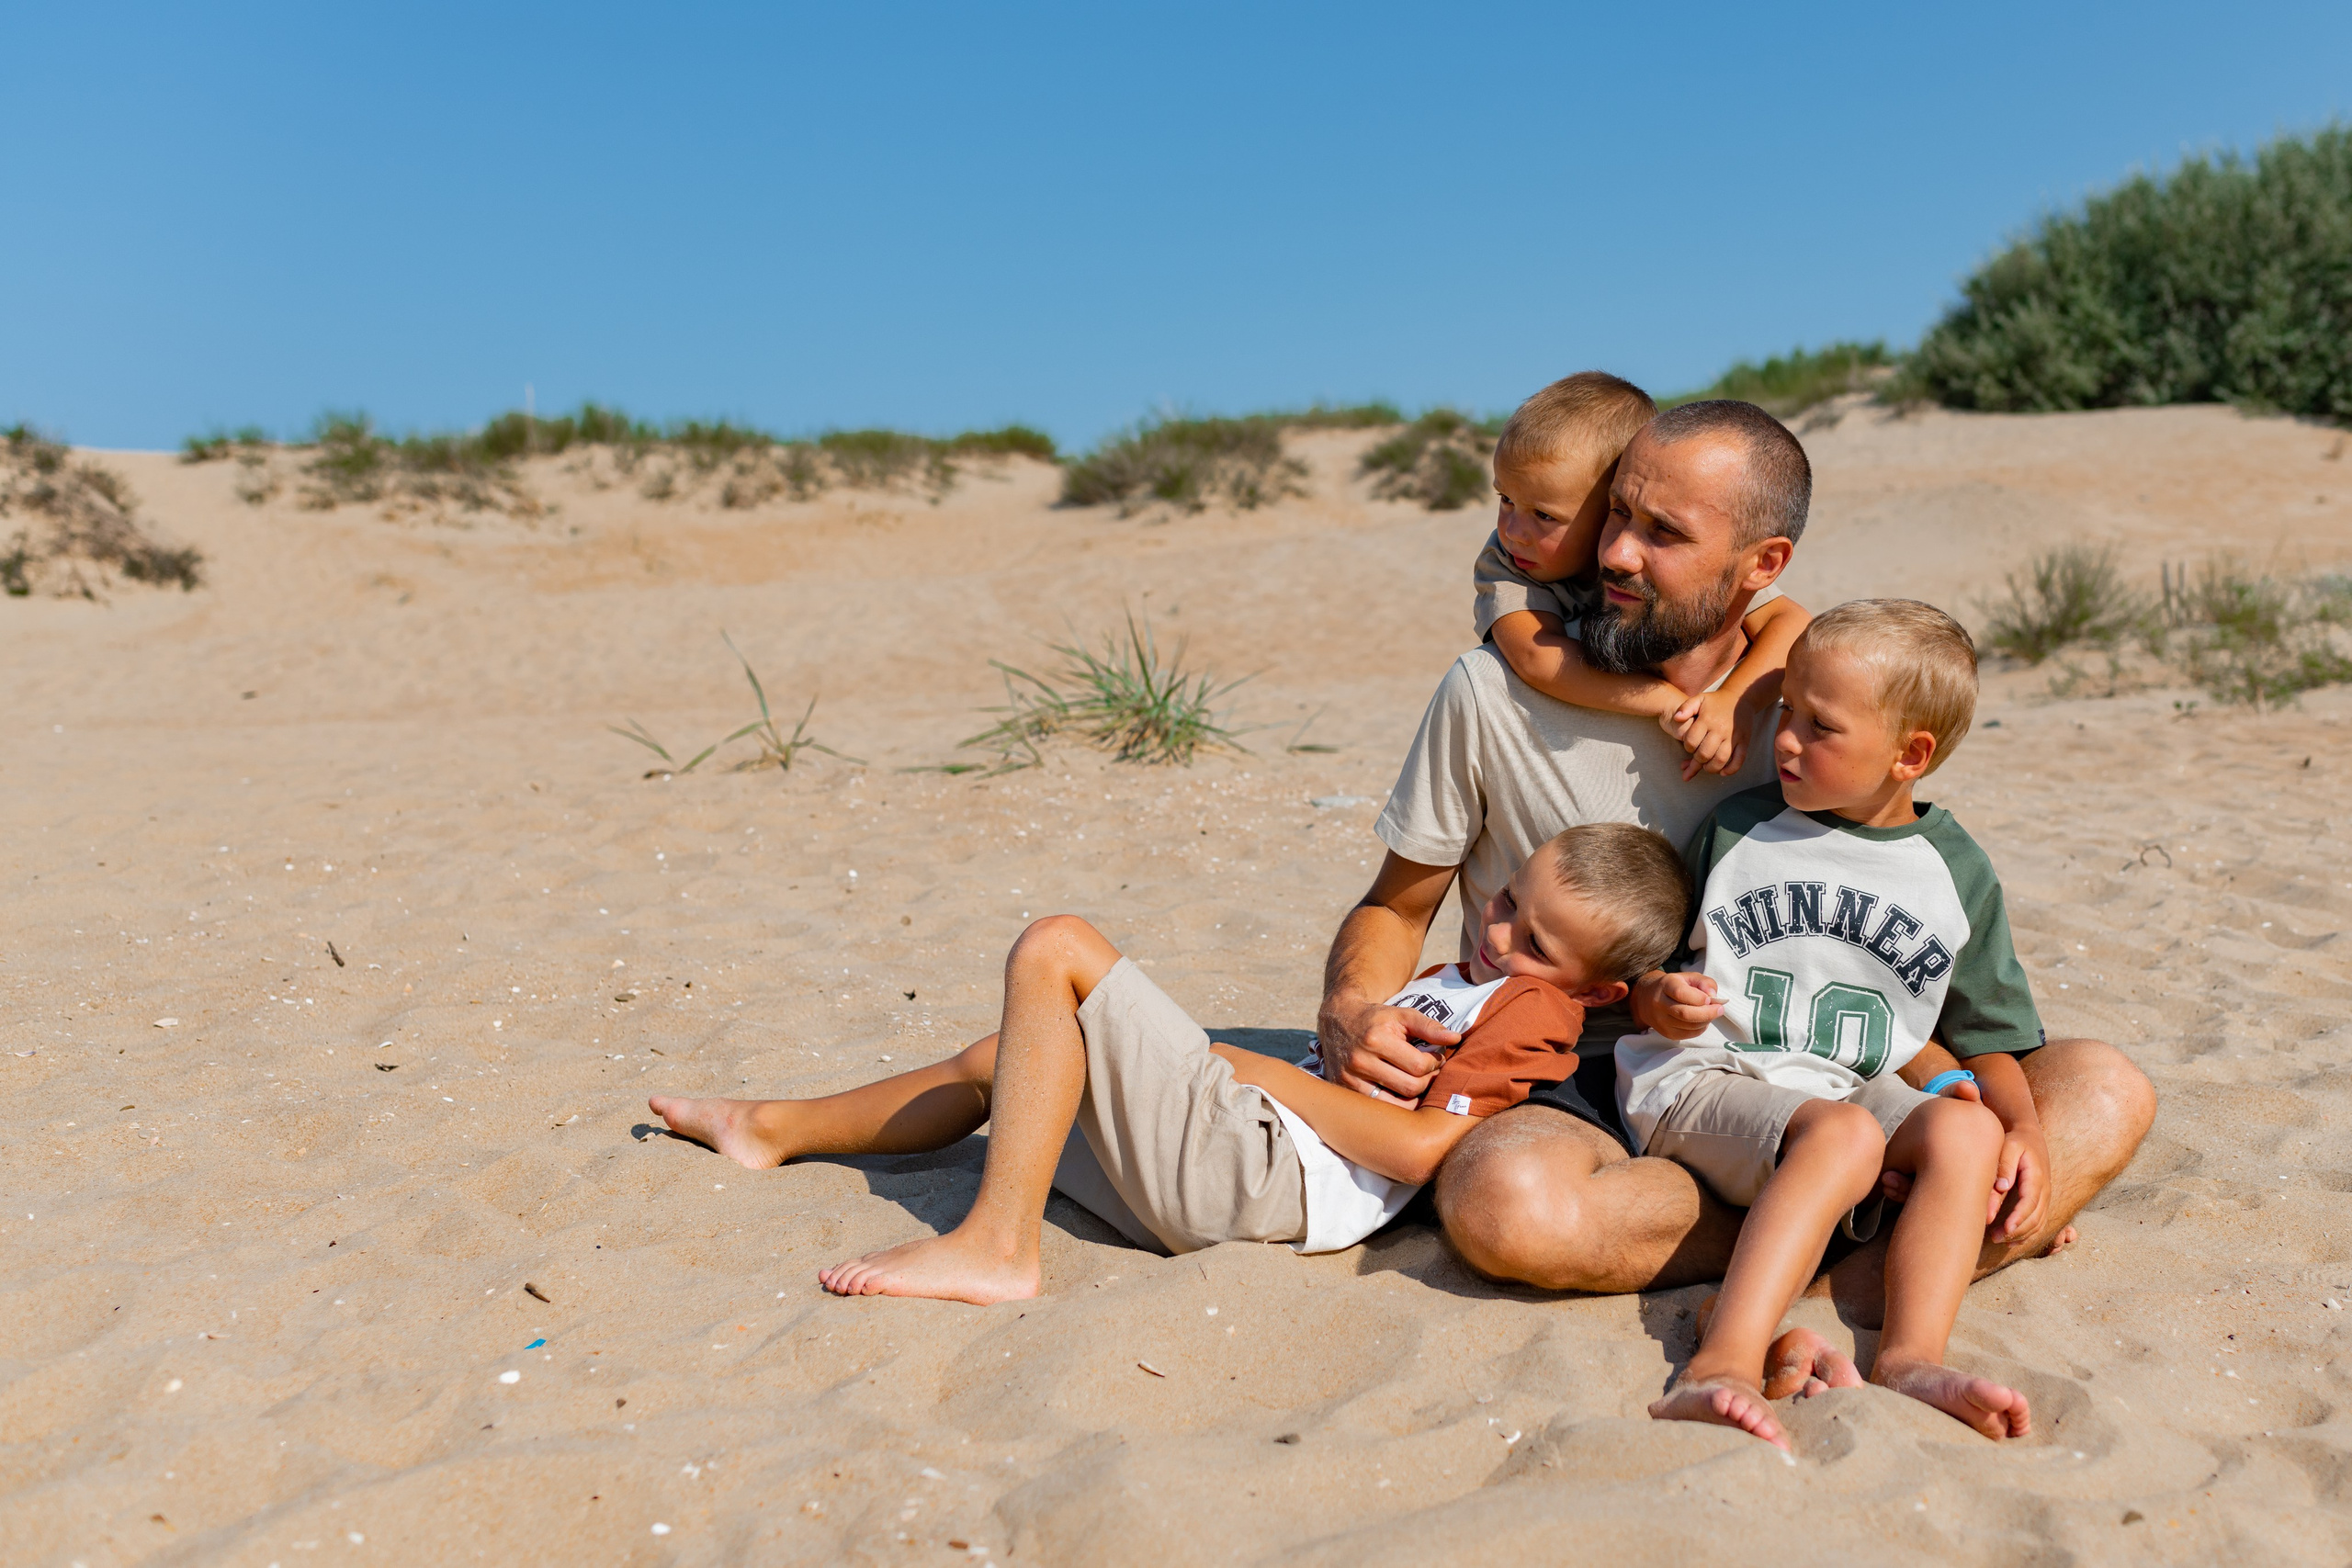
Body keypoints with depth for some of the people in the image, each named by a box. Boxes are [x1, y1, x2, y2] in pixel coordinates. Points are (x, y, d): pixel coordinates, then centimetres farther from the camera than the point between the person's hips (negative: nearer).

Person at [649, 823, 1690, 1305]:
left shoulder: (1528, 1011, -7)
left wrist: (1271, 1075, -13)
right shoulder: (1463, 977, 21)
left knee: (1057, 949, -16)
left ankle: (996, 1246, -18)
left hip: (1256, 1169, -10)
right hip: (1216, 1171, 10)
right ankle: (775, 1129, 41)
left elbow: (1421, 1145, -20)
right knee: (1001, 1058, 22)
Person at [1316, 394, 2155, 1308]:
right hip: (1575, 1096, -2)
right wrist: (1350, 1008, -18)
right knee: (1502, 1203, -38)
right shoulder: (1495, 694, -5)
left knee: (2103, 1092, -14)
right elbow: (1395, 909, 5)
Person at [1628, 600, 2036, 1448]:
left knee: (1969, 1132, -26)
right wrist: (1660, 1001, -15)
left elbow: (1986, 1030, 15)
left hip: (1852, 1090, 4)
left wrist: (2024, 1128, -4)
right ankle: (1724, 1366, -48)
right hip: (1703, 1078, -4)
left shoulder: (1957, 871, 8)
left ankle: (1910, 1355, -36)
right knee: (1845, 1134, -34)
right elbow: (1650, 975, 9)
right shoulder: (1736, 829, 3)